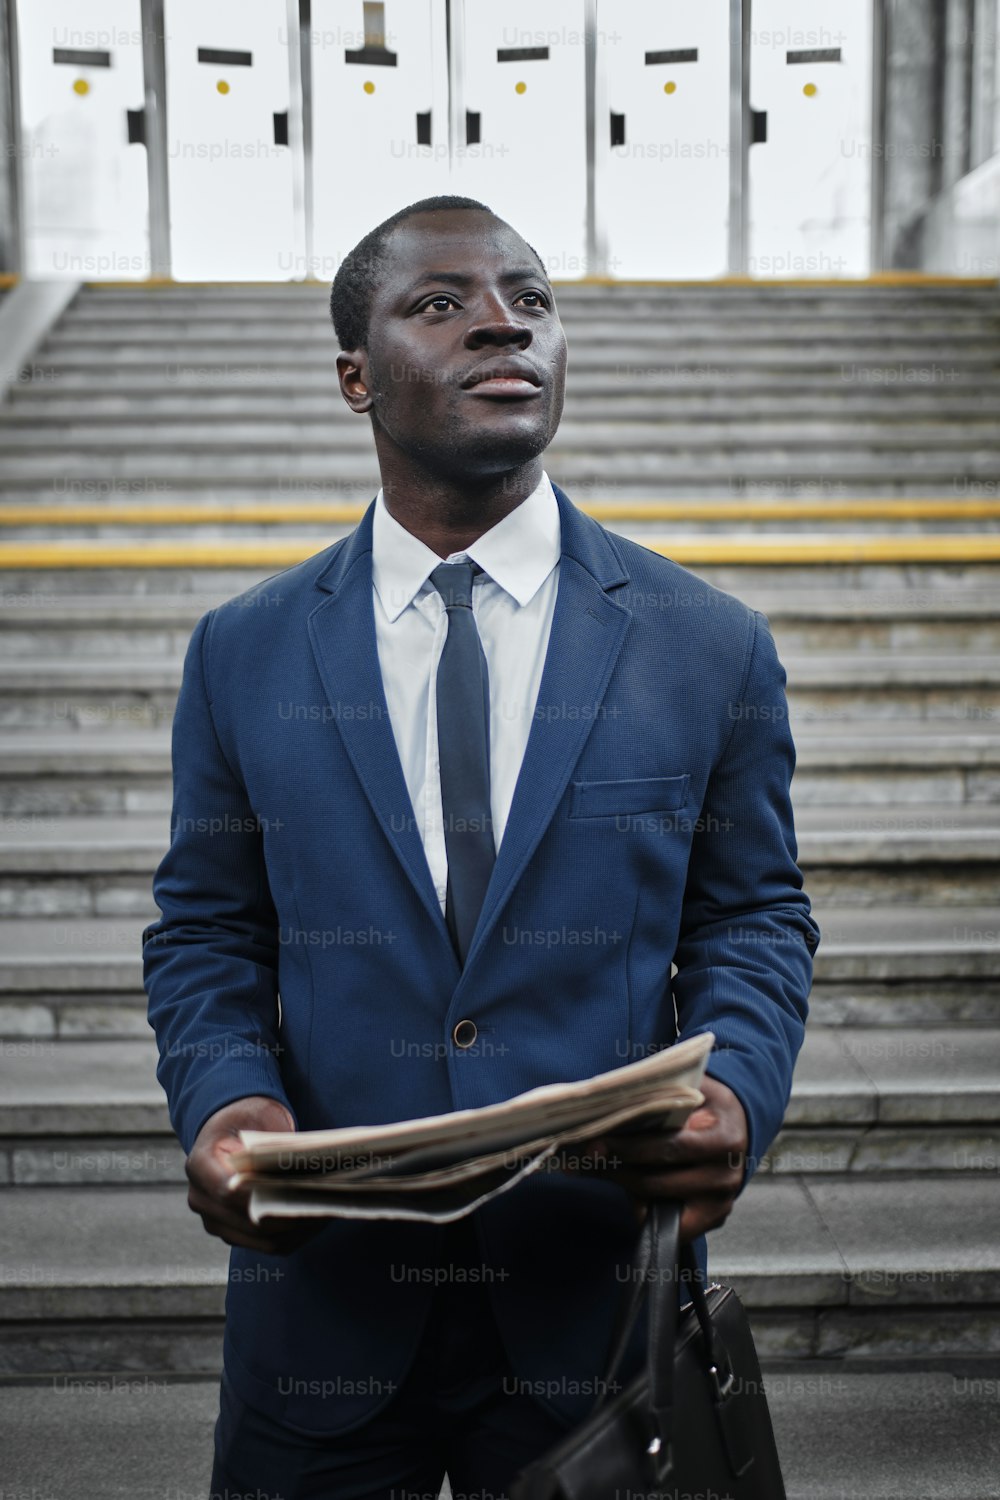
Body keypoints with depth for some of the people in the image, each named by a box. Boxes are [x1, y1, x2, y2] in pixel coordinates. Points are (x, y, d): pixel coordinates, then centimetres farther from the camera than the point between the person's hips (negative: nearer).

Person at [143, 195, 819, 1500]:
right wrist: (220, 1097, -14)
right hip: (321, 1286, 1)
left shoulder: (709, 646, -2)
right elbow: (207, 927, 6)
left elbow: (754, 916, 4)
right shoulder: (243, 654, 0)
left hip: (595, 1295, 0)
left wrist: (736, 1095, -16)